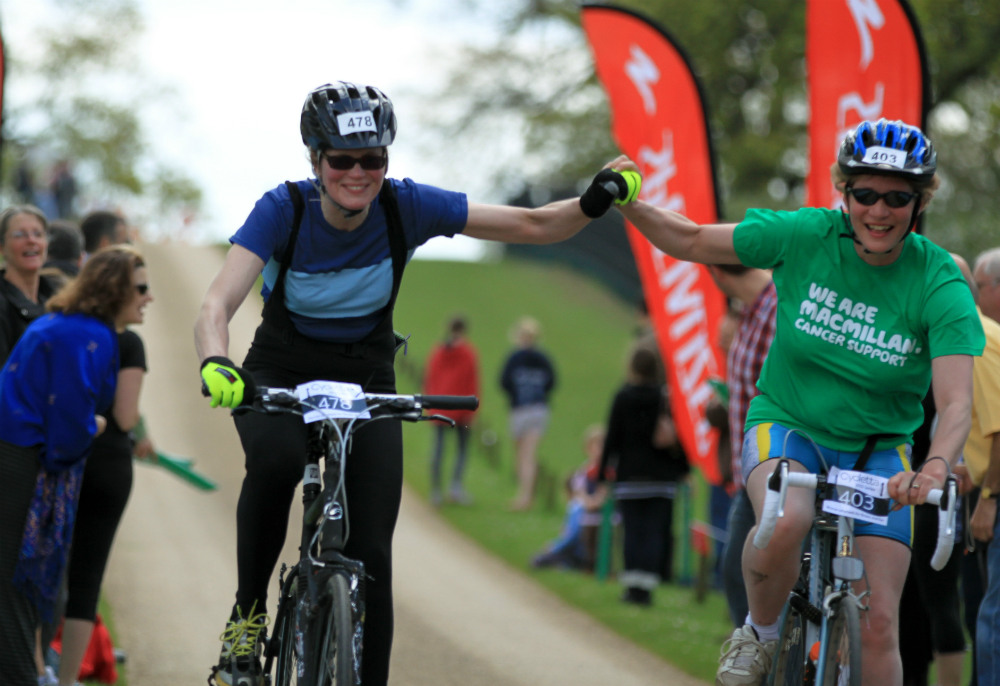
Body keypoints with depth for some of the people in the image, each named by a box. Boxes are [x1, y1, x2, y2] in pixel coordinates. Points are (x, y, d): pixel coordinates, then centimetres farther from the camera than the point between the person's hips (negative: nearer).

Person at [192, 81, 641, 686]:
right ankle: (249, 613, -16)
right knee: (276, 459, -36)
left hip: (366, 383, 2)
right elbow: (219, 304, -34)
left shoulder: (407, 206, -17)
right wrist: (214, 364, -55)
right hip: (280, 377, -2)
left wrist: (594, 202, -34)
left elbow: (535, 226, -14)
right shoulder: (284, 210, -22)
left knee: (371, 557, -9)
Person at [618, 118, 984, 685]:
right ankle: (759, 635, -6)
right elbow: (693, 242, -3)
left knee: (878, 626, -9)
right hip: (788, 424, 0)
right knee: (787, 520, -35)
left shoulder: (939, 283, -16)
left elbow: (957, 401, -26)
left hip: (877, 449, 1)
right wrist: (628, 205, -20)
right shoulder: (807, 236, -12)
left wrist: (936, 467, -46)